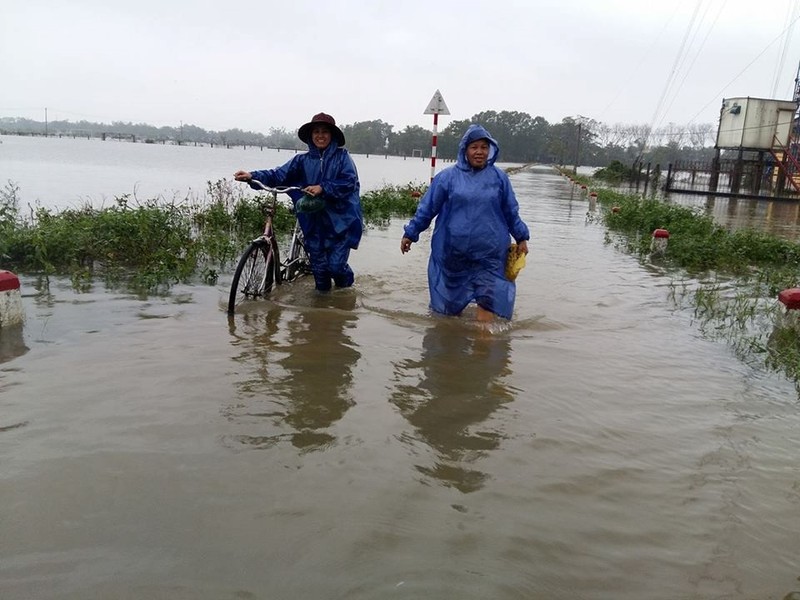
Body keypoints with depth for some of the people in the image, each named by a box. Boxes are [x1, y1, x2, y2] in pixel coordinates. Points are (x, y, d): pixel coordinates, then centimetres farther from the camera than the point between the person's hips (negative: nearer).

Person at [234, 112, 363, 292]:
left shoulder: (342, 156, -2)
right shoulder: (303, 160, 5)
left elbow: (350, 182, -14)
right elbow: (279, 175, -3)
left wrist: (323, 188, -22)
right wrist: (252, 176, -17)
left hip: (340, 221, -3)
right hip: (314, 222, 3)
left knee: (336, 265, -4)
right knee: (319, 267, 9)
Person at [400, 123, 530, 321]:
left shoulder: (499, 177, 3)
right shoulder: (448, 176, -2)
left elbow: (511, 211, 13)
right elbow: (427, 208, 3)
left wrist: (521, 238, 16)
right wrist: (410, 234, 4)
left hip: (489, 252, 0)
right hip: (453, 251, 0)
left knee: (488, 297, -2)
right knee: (450, 301, 14)